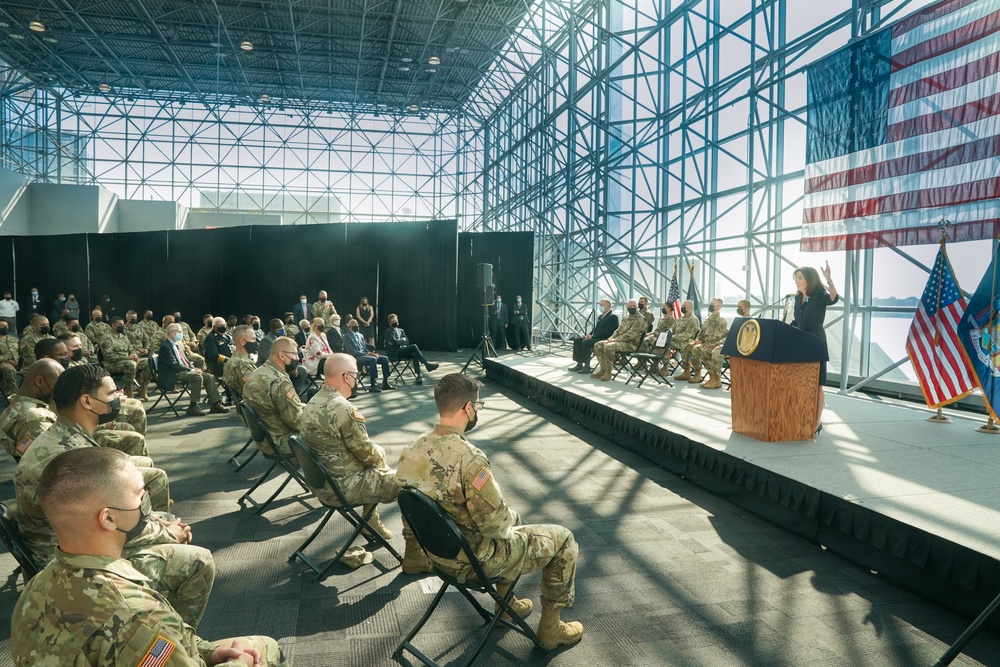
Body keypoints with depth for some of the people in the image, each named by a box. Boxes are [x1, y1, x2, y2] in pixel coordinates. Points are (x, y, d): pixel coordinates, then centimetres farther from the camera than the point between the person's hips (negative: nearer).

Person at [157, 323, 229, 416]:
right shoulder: (165, 347, -11)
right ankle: (193, 407, -26)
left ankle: (215, 404, -7)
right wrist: (191, 370, -20)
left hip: (185, 371, 9)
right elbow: (173, 365, -19)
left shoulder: (178, 344, 18)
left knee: (208, 376, -6)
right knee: (198, 377, -30)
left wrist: (194, 369, 0)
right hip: (172, 376, -9)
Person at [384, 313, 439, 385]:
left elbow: (407, 341, 8)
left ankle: (418, 376, -35)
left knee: (414, 354, -27)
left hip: (402, 351, 6)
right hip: (394, 354, -6)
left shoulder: (401, 330, 22)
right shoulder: (388, 332, 1)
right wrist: (403, 340, -1)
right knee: (413, 346, -25)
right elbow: (395, 341, -17)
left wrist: (398, 341, -7)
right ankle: (427, 365, -26)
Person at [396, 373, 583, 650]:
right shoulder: (469, 459, -33)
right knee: (562, 539, 11)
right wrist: (512, 518, -2)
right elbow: (497, 525, -26)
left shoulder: (412, 450, -8)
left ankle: (506, 603, 41)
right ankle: (550, 627, 24)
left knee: (512, 520, 32)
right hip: (475, 560, -7)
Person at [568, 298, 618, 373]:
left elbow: (607, 332, -19)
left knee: (586, 342, -29)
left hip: (604, 339, -10)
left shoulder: (613, 317, -10)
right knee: (577, 340, -4)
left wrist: (592, 336, -19)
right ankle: (579, 364, -5)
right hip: (595, 337, 10)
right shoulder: (600, 316, 21)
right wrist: (590, 335, 1)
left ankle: (587, 366, -21)